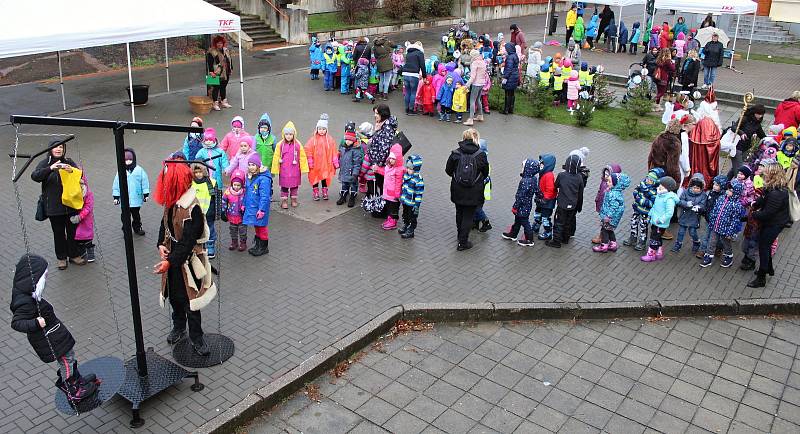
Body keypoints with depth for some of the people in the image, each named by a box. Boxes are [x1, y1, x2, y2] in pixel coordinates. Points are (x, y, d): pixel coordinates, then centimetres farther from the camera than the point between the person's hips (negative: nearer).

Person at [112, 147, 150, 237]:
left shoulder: (139, 170, -6)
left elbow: (144, 182, -1)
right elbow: (116, 184, 2)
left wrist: (146, 194, 1)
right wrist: (116, 197, 3)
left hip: (136, 198, 0)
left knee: (136, 214, 15)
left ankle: (137, 228, 32)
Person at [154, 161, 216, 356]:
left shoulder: (191, 208, -26)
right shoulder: (171, 202, 0)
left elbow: (188, 242, -27)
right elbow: (165, 225, 14)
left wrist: (170, 262, -29)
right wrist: (161, 245, -4)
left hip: (187, 260, -8)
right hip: (172, 257, 8)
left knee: (189, 300, 3)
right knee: (174, 296, 21)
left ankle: (196, 338, 20)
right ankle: (179, 327, 44)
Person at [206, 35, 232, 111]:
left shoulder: (225, 50, 11)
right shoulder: (211, 52, -11)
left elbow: (229, 60, 20)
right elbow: (209, 63, -15)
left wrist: (231, 68, 17)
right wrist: (211, 72, -21)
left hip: (225, 74, 7)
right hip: (216, 74, -7)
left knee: (223, 87, 16)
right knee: (216, 88, -2)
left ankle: (224, 102, 27)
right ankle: (215, 104, 3)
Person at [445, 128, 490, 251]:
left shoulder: (455, 153, -9)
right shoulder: (481, 155, -12)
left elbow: (448, 171, 0)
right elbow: (486, 173, -1)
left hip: (457, 191, 3)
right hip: (473, 193, -2)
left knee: (459, 213, 22)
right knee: (468, 215, 7)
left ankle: (461, 235, 40)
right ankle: (463, 242, 9)